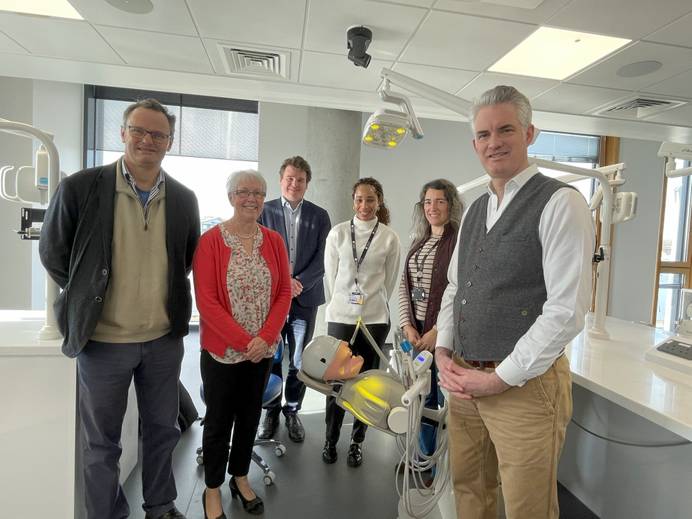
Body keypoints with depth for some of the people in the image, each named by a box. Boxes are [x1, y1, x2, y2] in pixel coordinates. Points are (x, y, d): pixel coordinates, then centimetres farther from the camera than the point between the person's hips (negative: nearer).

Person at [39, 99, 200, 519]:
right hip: (104, 340, -2)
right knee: (101, 441, 15)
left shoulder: (184, 198, 0)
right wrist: (89, 295, 3)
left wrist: (163, 287, 6)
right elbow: (53, 252, 1)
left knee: (162, 428, 19)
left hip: (165, 338, 3)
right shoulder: (80, 187, -9)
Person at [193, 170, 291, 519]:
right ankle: (213, 489, 34)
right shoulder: (210, 240, -11)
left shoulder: (273, 240, 1)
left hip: (263, 349, 4)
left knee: (250, 416, 18)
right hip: (222, 350, -3)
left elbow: (284, 292, 0)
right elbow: (206, 301, -14)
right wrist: (242, 342, -17)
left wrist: (265, 338, -12)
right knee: (219, 420, 12)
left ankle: (240, 477, 40)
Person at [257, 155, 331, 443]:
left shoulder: (319, 216, 6)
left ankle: (292, 411, 27)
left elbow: (321, 258, 0)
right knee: (270, 359, 9)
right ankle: (271, 411, 27)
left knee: (299, 361, 9)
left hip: (305, 297, 1)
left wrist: (298, 283, -13)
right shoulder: (264, 210, 3)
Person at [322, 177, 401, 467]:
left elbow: (389, 280, 6)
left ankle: (357, 442, 29)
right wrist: (339, 305, 10)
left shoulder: (389, 238, -1)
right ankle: (330, 440, 27)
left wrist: (373, 305, 10)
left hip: (375, 319, 0)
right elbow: (330, 275, 6)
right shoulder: (338, 233, 0)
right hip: (340, 317, 0)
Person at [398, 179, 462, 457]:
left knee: (447, 400, 4)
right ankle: (426, 457, 37)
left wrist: (438, 331, -15)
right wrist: (407, 324, 1)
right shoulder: (418, 241, 12)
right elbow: (405, 285, 11)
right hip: (417, 331, 6)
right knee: (423, 397, 18)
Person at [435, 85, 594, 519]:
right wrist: (443, 352, 1)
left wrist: (502, 378, -15)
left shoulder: (561, 203, -10)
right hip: (464, 380, 6)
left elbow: (568, 310, -16)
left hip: (526, 384, -6)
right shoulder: (475, 210, 11)